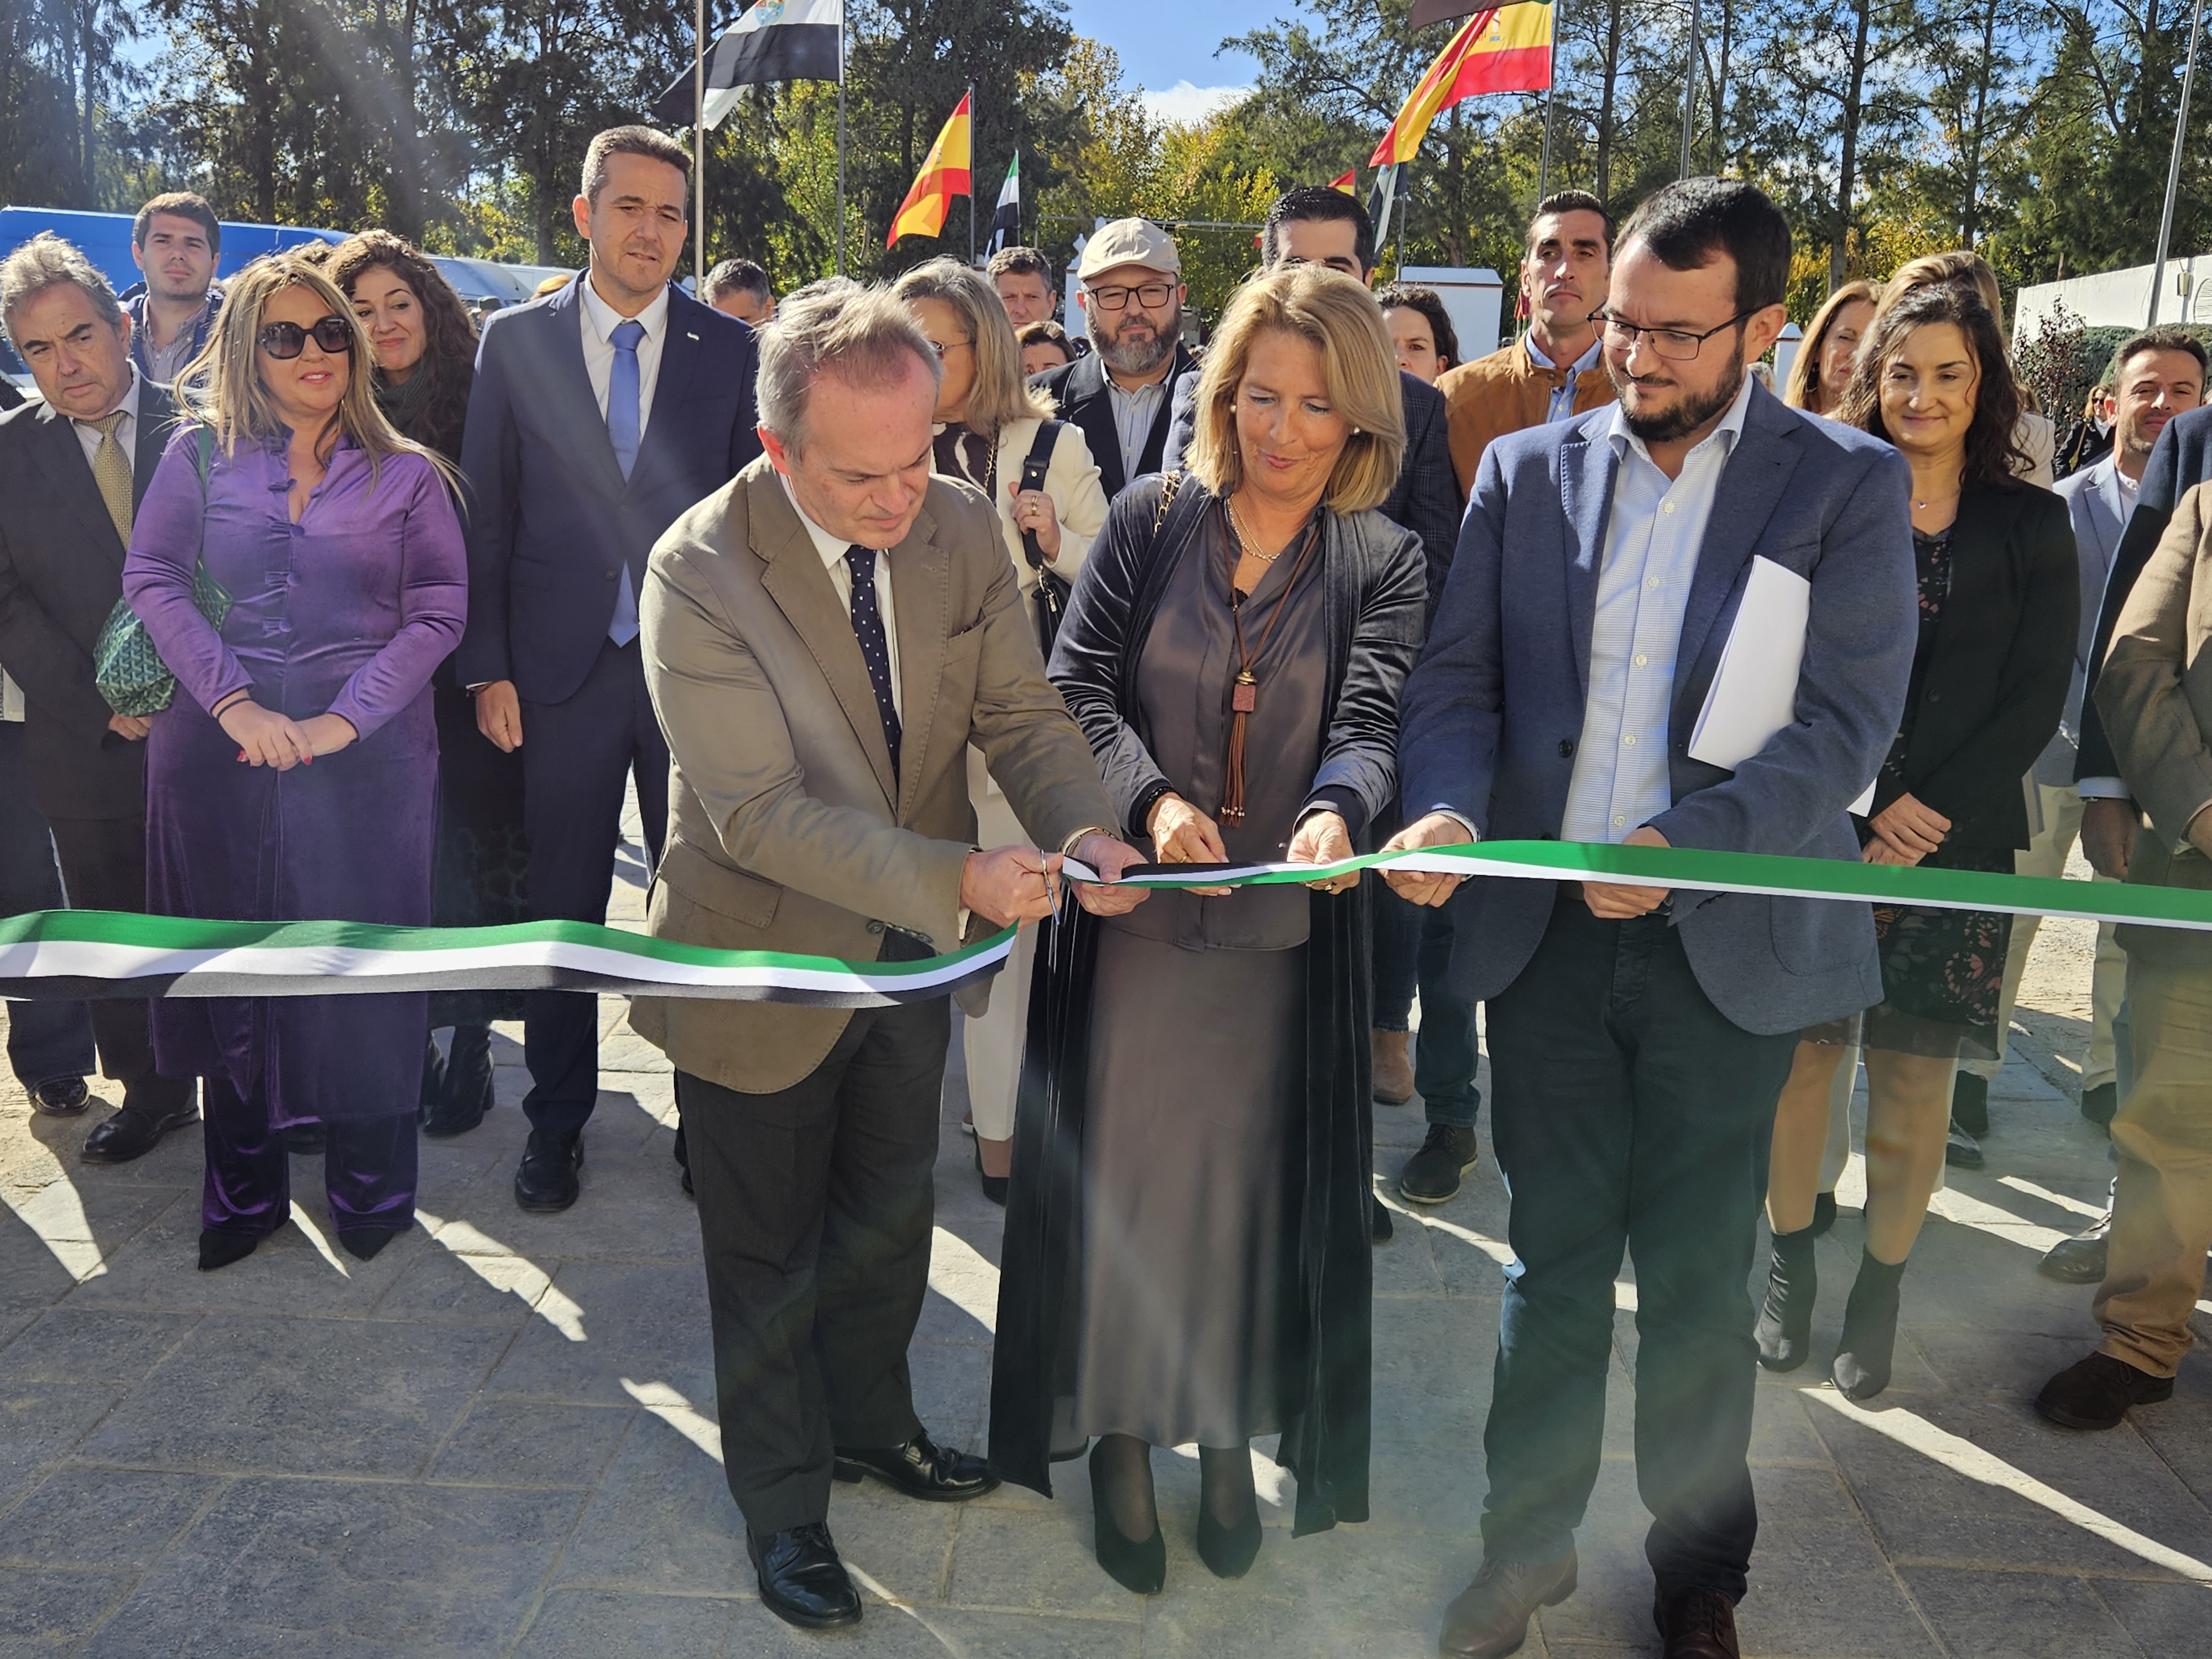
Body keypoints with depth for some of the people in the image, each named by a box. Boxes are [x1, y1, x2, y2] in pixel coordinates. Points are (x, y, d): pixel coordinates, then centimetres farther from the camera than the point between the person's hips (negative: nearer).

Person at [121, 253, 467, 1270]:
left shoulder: (408, 475, 5)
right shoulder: (201, 455, 7)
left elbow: (438, 612, -2)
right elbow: (152, 580, 1)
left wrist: (343, 719, -12)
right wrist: (236, 702, -12)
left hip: (367, 754, -1)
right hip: (220, 750, 1)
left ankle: (370, 1187, 19)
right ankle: (244, 1189, 24)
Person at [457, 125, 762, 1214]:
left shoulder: (730, 350, 4)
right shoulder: (516, 342, 4)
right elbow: (487, 518, 4)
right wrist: (488, 668, -1)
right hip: (563, 670, 0)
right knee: (562, 906, 9)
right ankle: (556, 1121, 25)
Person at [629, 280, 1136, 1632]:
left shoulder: (963, 527, -11)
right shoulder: (699, 572, -26)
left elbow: (1020, 710, -8)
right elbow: (759, 810, -29)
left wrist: (1083, 826, -28)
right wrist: (957, 875, -38)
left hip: (910, 956, 5)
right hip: (764, 965, -5)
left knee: (890, 1215, 25)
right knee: (771, 1253, 16)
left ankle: (873, 1423, 52)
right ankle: (783, 1505, 40)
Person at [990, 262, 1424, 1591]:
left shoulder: (1385, 563, 0)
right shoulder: (1151, 521, 0)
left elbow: (1372, 722, -14)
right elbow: (1078, 689, -5)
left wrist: (1336, 813, -36)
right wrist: (1153, 798, -24)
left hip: (1286, 928, 0)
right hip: (1137, 918, 0)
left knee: (1254, 1180, 11)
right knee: (1127, 1171, 9)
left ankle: (1233, 1431, 34)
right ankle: (1122, 1435, 29)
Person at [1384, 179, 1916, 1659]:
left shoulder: (1848, 484, -2)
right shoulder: (1528, 469, 6)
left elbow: (1848, 721, -10)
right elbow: (1460, 677, 3)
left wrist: (1690, 846, -23)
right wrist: (1446, 808, -17)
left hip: (1725, 939, -2)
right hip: (1545, 929, 2)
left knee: (1698, 1279, 12)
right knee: (1553, 1261, 13)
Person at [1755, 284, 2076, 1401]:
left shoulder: (2029, 526, 7)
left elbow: (2036, 700, 1)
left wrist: (1927, 815, -10)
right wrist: (1868, 806, -10)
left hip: (1955, 842, 1)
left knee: (1914, 1079, 4)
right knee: (1799, 1053, 1)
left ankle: (1879, 1295, 20)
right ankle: (1790, 1266, 20)